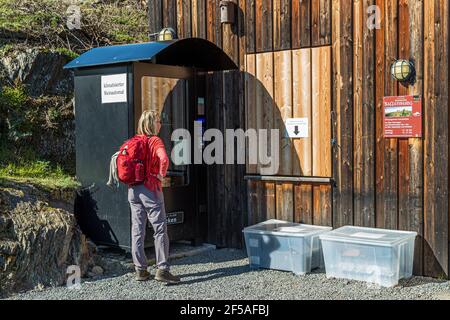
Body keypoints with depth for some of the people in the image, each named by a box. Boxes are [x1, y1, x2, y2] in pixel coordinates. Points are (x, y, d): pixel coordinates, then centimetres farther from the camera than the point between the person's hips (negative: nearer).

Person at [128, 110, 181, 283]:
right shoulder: (155, 140, -10)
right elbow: (164, 159, -28)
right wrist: (161, 175, -11)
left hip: (133, 190, 7)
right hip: (150, 189, -7)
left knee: (137, 230, 9)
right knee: (160, 229, 0)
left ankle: (140, 270, 15)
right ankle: (162, 269, -2)